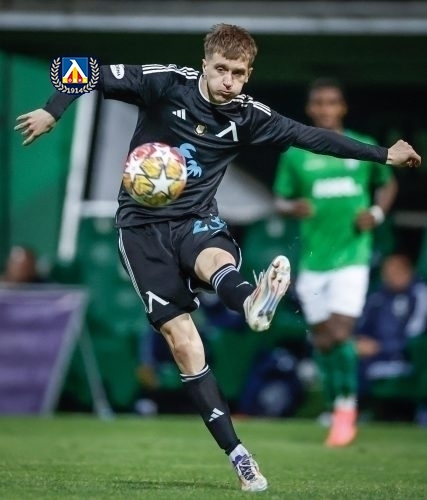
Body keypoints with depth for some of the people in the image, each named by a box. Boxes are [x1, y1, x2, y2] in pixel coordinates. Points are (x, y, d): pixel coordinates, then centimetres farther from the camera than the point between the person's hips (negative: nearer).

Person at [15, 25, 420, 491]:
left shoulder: (247, 116, 0)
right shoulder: (165, 83, -10)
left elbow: (310, 136, 7)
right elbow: (92, 74, -7)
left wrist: (383, 154, 7)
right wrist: (52, 111, -23)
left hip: (196, 219, 2)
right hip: (143, 224, -2)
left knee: (215, 260, -36)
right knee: (181, 337, -13)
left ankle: (254, 303, -73)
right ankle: (235, 452, -13)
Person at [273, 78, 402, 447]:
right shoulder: (295, 154, 3)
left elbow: (388, 184, 18)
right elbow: (280, 199, 9)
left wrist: (377, 212, -1)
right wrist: (294, 207, -14)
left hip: (352, 255, -2)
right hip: (312, 260, 2)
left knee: (340, 334, -15)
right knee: (322, 340, 5)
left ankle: (346, 409, 0)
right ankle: (338, 409, 22)